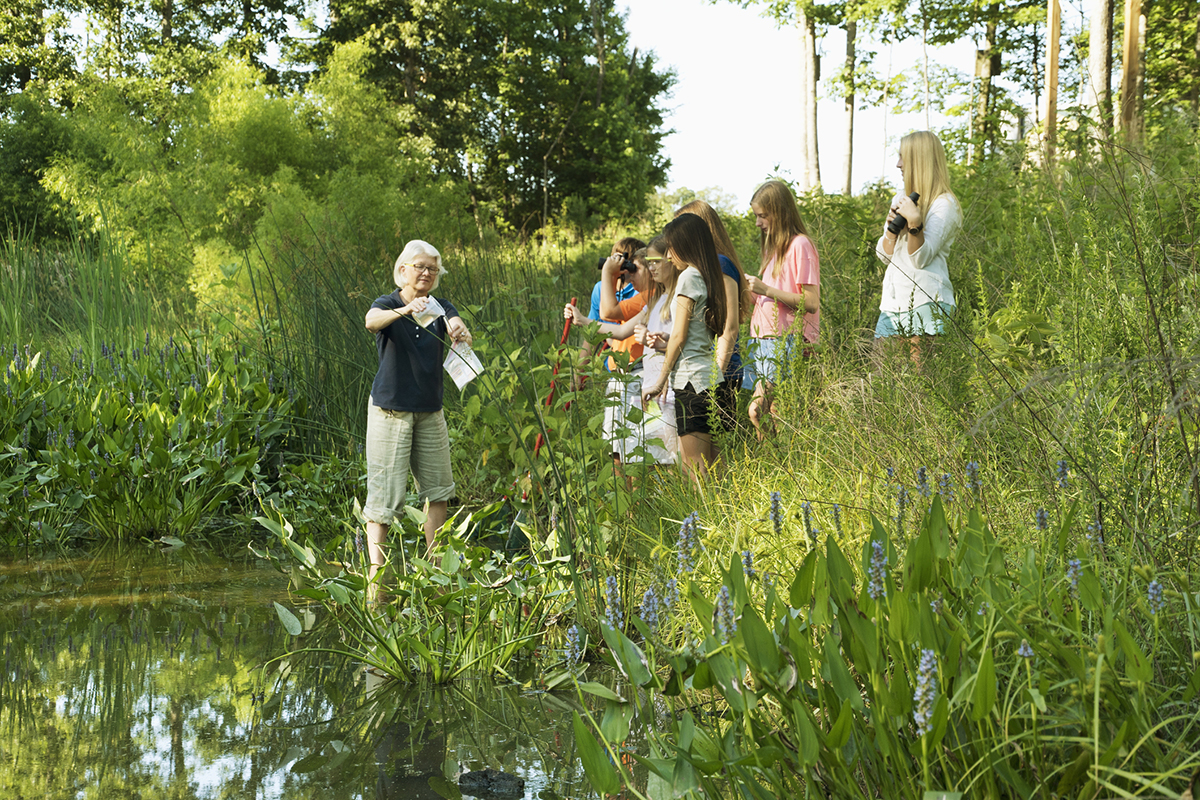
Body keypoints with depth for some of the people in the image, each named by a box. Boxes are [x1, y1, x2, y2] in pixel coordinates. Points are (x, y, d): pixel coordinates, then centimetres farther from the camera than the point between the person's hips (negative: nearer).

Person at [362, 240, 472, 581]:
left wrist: (460, 332, -42)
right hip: (390, 409, -5)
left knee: (437, 487, 10)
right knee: (385, 491, -8)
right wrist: (405, 310, -51)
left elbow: (456, 325, -16)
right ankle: (376, 570, -8)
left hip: (429, 411, 5)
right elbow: (372, 321, -30)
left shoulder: (440, 307, 5)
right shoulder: (387, 305, -6)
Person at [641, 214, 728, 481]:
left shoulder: (689, 277, -8)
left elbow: (679, 337, -9)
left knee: (696, 470, -9)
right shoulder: (710, 277, 17)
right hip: (708, 376, 9)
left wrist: (661, 381, -3)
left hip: (692, 379, -9)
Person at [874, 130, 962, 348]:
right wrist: (892, 228, -3)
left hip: (926, 302, -7)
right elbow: (883, 255, 15)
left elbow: (921, 259, -11)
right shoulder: (900, 200, 19)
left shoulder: (944, 205, -4)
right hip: (893, 302, 7)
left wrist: (914, 222, -23)